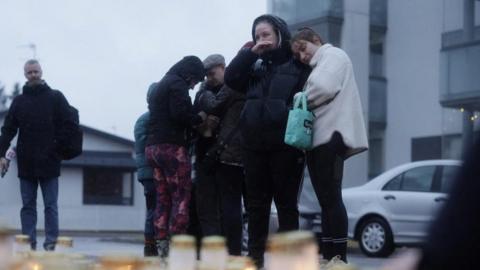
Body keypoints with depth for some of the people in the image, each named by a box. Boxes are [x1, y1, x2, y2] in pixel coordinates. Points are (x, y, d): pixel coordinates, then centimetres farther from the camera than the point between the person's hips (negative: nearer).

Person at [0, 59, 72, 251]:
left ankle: (51, 244, 1)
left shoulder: (55, 97, 3)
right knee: (28, 206, 4)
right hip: (26, 163, 3)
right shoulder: (19, 101, 10)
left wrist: (59, 148, -9)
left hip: (49, 162, -2)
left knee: (51, 206, 0)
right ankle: (29, 244, 6)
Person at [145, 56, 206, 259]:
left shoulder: (160, 86, 25)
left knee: (163, 200, 6)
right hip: (172, 146, -9)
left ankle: (162, 248, 2)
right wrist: (199, 118, -2)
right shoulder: (177, 84, -5)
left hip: (153, 147, 9)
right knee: (181, 198, -8)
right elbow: (180, 114, -17)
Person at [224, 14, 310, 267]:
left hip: (285, 144, -4)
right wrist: (251, 52, -2)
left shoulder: (298, 64, 5)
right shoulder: (255, 65, 18)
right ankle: (255, 256, 11)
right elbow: (230, 78, 5)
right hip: (254, 144, 4)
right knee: (256, 204, 6)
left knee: (286, 203, 0)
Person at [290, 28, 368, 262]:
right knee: (325, 201, 5)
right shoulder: (319, 67, 30)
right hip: (318, 138, 9)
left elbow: (324, 87, -13)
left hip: (330, 136, -9)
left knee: (331, 198, -13)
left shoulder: (334, 55, 4)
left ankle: (339, 259, -16)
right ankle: (328, 258, 5)